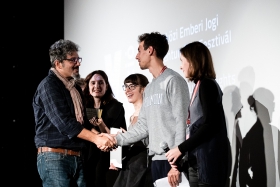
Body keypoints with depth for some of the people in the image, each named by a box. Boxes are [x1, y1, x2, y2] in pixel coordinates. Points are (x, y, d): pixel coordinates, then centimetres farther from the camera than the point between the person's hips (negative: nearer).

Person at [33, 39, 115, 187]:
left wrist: (98, 136, -4)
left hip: (77, 158, 8)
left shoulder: (75, 87, 18)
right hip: (54, 157, -8)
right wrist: (96, 139, -19)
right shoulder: (48, 86, -8)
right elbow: (64, 122, -17)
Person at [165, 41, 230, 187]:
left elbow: (210, 124, -16)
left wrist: (181, 149, -14)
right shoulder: (199, 86, 17)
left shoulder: (207, 84, -7)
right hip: (196, 162, 8)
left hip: (208, 161, -8)